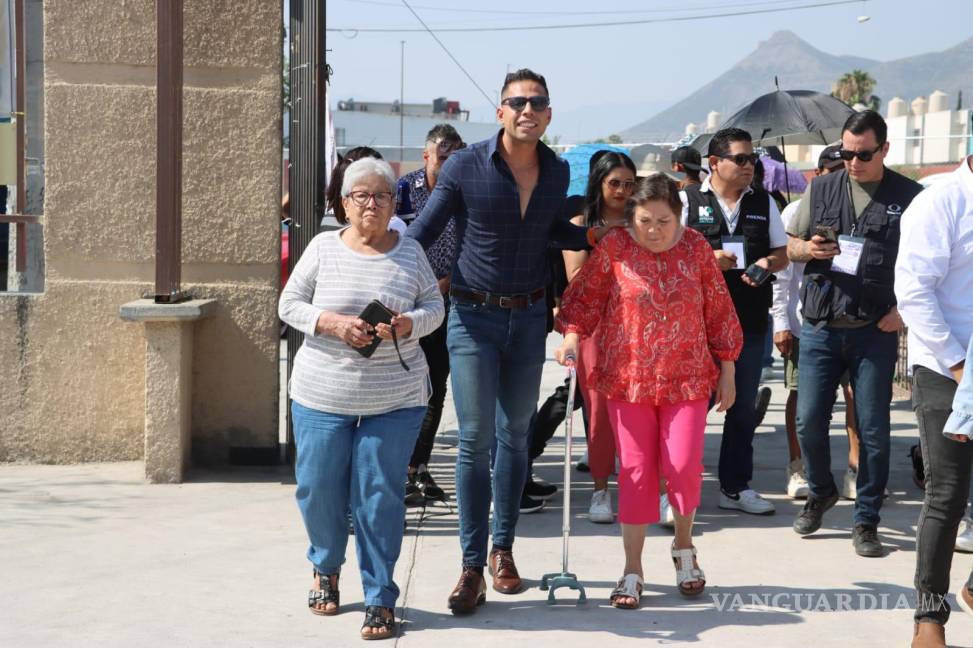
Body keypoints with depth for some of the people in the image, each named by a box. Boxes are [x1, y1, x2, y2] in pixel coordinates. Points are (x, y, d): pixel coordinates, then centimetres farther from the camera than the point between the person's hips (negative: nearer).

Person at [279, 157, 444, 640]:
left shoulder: (409, 251, 4)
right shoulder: (323, 247, 1)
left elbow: (434, 306, 7)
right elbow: (290, 304, 1)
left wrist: (406, 324, -14)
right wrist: (332, 323, -15)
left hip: (395, 400, 0)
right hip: (322, 394, 1)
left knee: (380, 495, -1)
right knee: (319, 488, 8)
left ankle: (380, 597, 9)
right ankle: (326, 568, 36)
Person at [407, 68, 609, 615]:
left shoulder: (557, 171, 3)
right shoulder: (466, 166, -10)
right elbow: (423, 233, -5)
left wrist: (591, 236, 5)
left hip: (530, 317, 4)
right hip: (474, 315, -4)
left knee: (515, 436, 12)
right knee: (475, 440, -5)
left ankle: (503, 549, 25)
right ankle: (472, 568, 2)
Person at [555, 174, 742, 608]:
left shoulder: (696, 248, 0)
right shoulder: (614, 248, -4)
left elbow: (719, 311, 6)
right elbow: (585, 297, 2)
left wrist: (727, 370, 8)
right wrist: (572, 336, -16)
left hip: (687, 379, 0)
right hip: (629, 378, 0)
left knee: (684, 466, -7)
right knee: (636, 471, 2)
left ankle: (684, 546, 22)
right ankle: (632, 572, 12)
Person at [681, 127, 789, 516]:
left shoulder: (764, 203, 12)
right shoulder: (688, 201, 0)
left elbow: (781, 254, 16)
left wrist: (767, 264, -7)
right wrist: (706, 259, -17)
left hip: (750, 321, 4)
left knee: (744, 407, 10)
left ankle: (736, 487, 21)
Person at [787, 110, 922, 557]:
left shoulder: (908, 196, 0)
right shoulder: (822, 189, 7)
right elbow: (789, 244, 14)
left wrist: (904, 307, -11)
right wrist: (807, 249, -8)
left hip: (875, 331, -2)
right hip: (820, 327, 2)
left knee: (873, 431, 2)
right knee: (809, 420, 4)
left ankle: (866, 521, 15)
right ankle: (820, 492, 31)